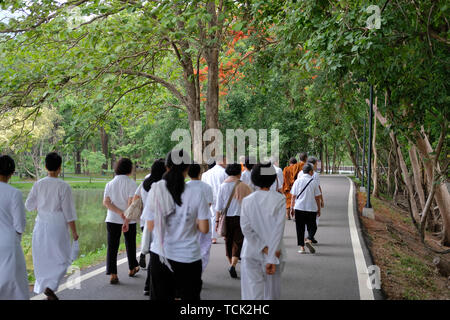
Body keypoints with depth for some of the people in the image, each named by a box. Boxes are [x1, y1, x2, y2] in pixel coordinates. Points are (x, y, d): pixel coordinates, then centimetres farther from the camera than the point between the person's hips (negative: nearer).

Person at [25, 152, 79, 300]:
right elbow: (68, 212, -11)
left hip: (41, 225, 4)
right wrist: (74, 232, -2)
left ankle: (46, 289, 27)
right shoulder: (63, 187, -13)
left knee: (43, 258, 16)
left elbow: (29, 205, 5)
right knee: (61, 258, 8)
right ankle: (50, 286, -9)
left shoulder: (38, 184, -2)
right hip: (58, 225, -4)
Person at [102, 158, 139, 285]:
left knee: (112, 246, 3)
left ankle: (113, 274, -3)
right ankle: (132, 268, 33)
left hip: (112, 220, 2)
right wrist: (126, 220, -19)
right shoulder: (131, 184, -8)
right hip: (129, 220, -2)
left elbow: (105, 202, -5)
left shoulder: (110, 184, 3)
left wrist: (120, 213, -12)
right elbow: (131, 203, -18)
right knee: (130, 244, 16)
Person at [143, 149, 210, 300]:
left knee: (160, 296, 12)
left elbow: (150, 226, -1)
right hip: (188, 258, -1)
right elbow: (204, 229, -8)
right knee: (190, 296, 12)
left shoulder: (156, 191, -6)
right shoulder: (196, 194, -10)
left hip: (160, 254, 2)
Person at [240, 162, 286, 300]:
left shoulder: (247, 200, -3)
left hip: (251, 253, 1)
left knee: (252, 294, 0)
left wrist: (264, 248, -8)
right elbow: (278, 229, -14)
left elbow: (246, 228, -9)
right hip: (274, 252, -1)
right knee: (271, 294, 16)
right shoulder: (279, 199, -8)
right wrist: (271, 258, -15)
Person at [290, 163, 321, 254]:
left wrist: (292, 207, 12)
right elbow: (317, 197, 1)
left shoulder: (297, 181, 1)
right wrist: (319, 209, 10)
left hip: (299, 208, 1)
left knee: (300, 228, 8)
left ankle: (301, 247, 6)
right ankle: (308, 240, -14)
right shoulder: (314, 182, -2)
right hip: (311, 209, -1)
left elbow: (293, 196, 3)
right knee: (312, 227, 12)